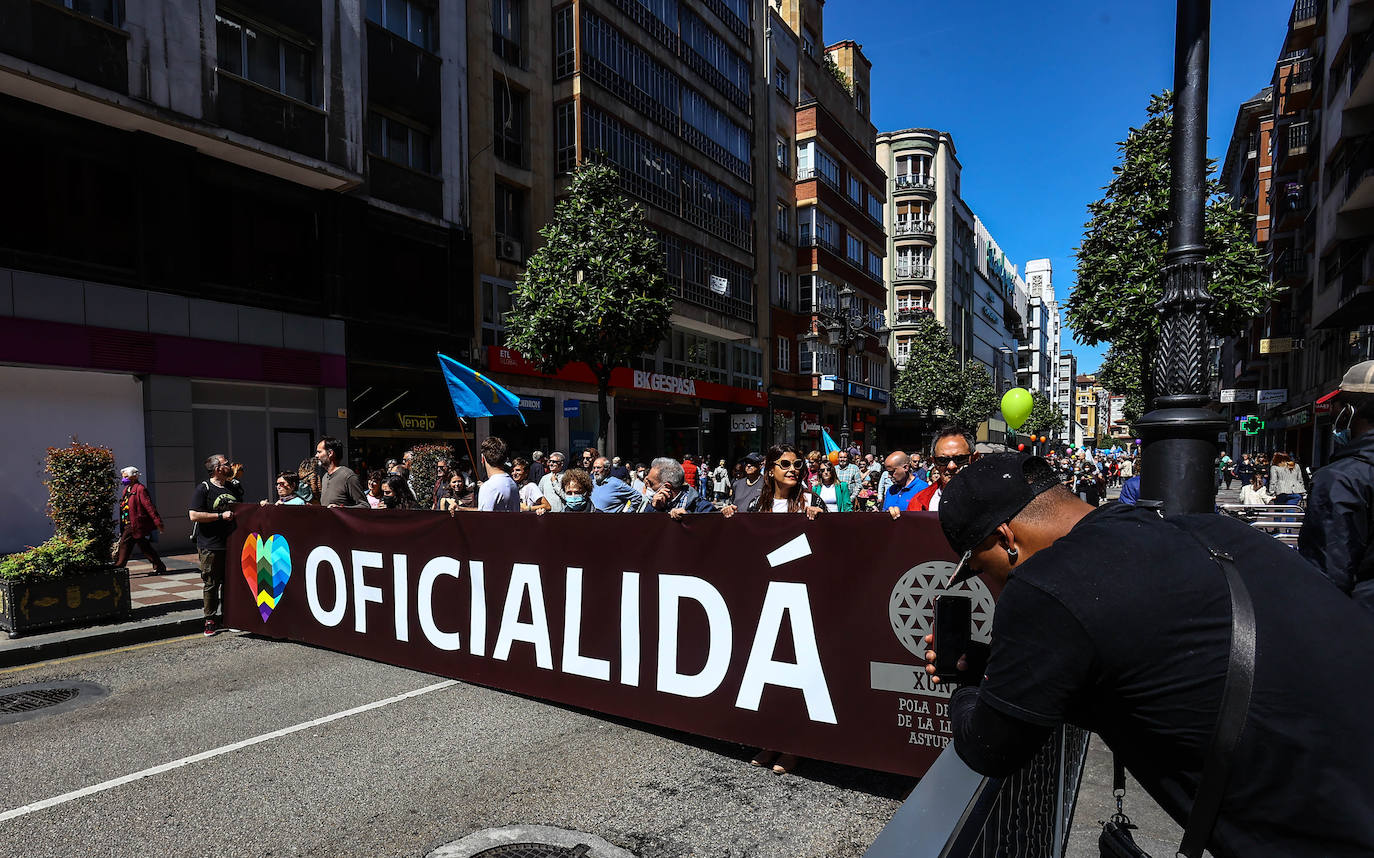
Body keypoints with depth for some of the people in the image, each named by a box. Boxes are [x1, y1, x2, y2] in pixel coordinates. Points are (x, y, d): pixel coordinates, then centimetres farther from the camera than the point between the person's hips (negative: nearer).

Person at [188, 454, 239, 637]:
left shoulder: (232, 488, 15)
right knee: (211, 584, 2)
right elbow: (194, 515, -15)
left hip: (231, 544, 6)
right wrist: (221, 516, -17)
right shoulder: (203, 489, -6)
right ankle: (210, 620, 12)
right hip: (211, 547, -6)